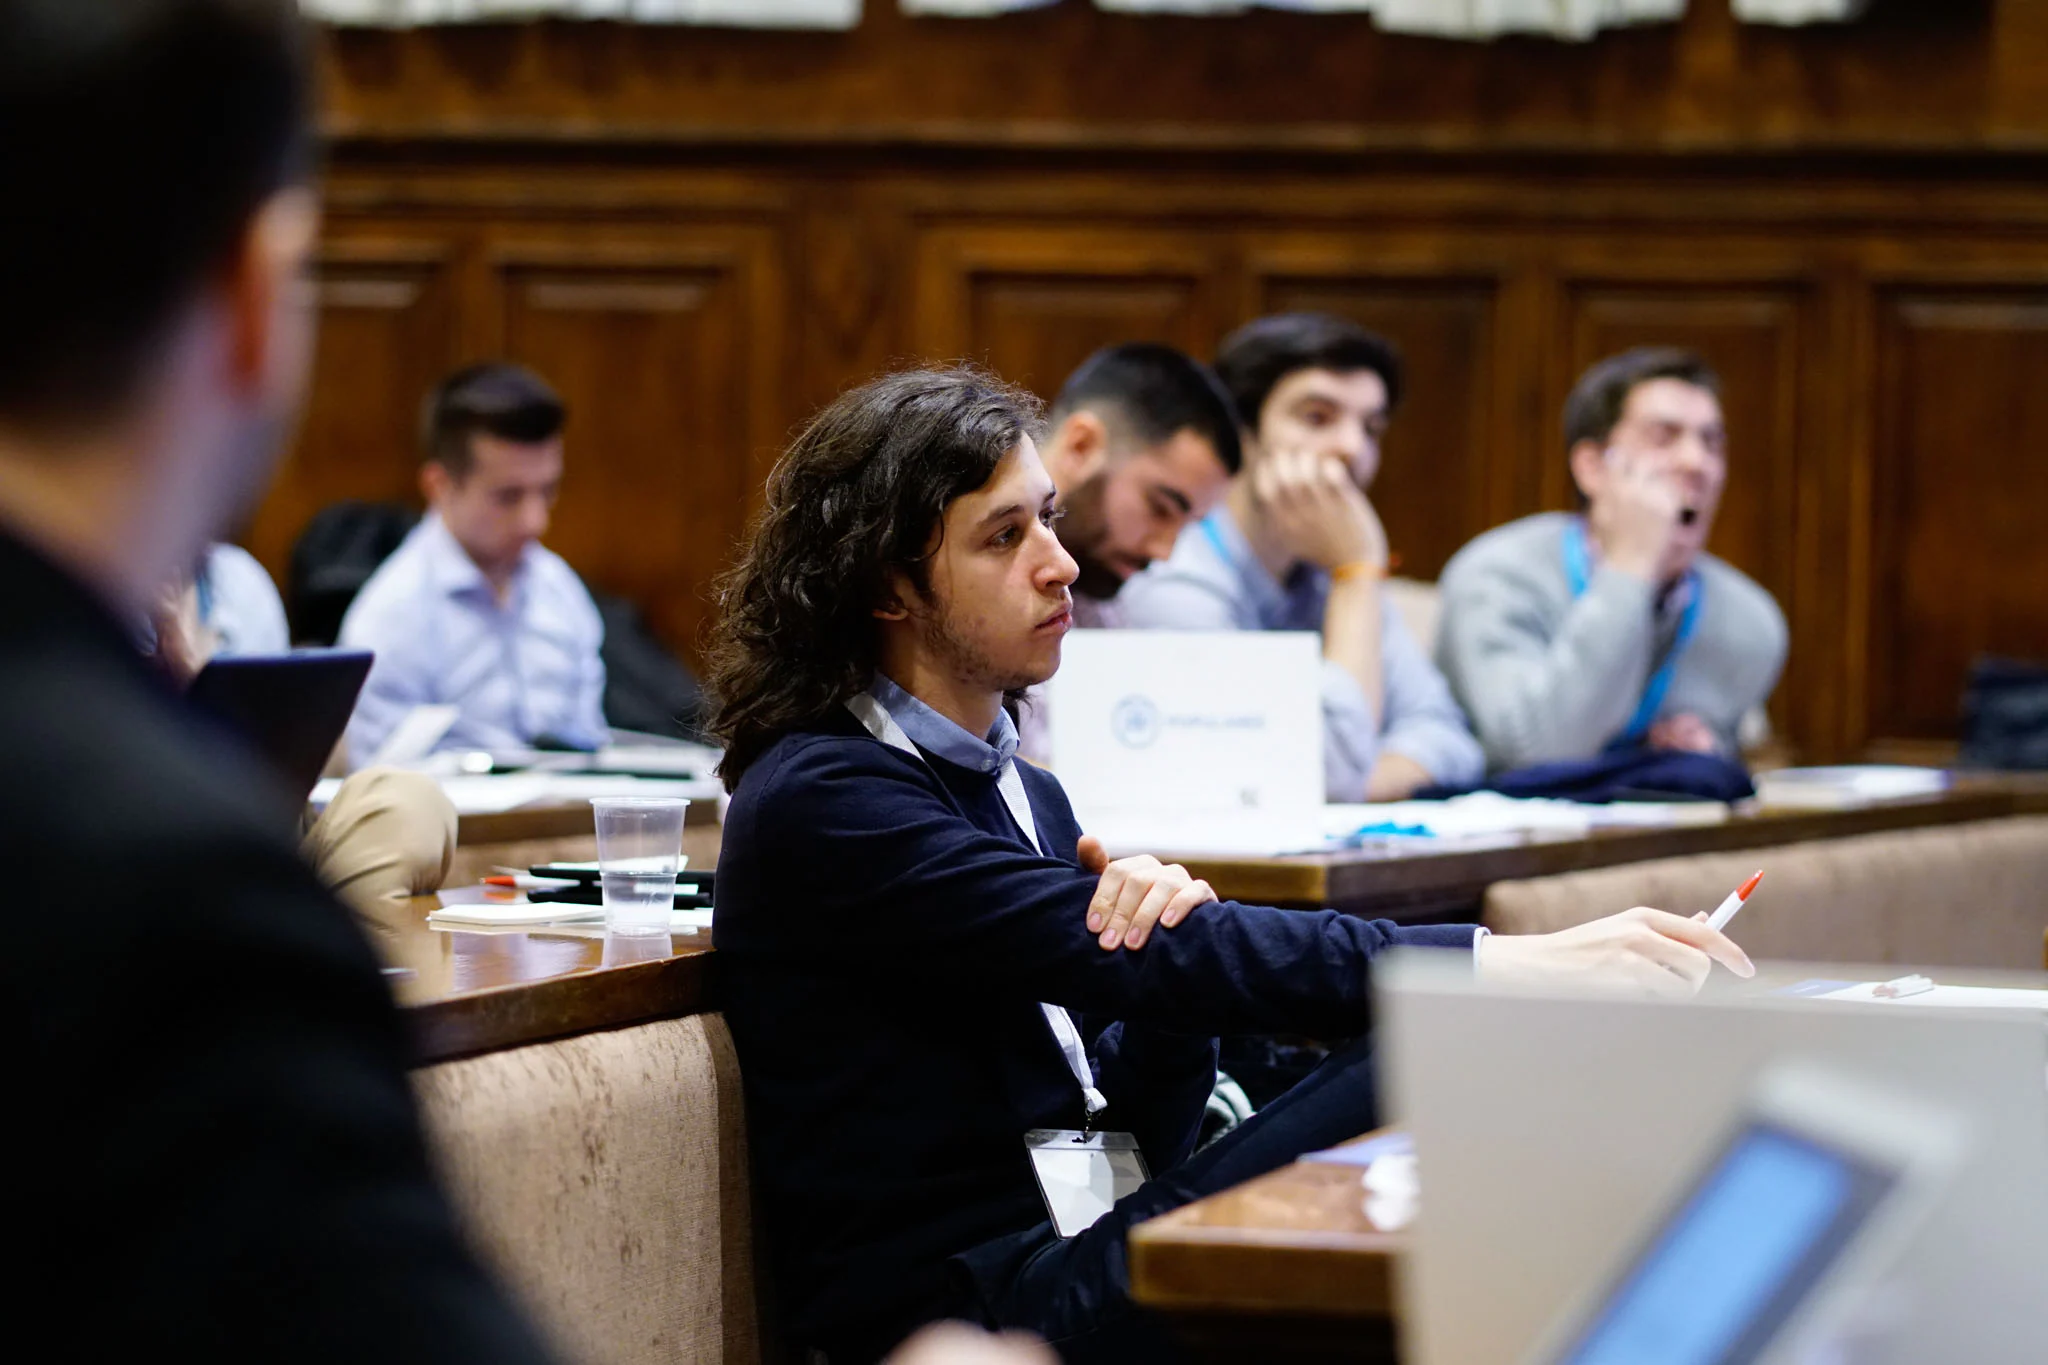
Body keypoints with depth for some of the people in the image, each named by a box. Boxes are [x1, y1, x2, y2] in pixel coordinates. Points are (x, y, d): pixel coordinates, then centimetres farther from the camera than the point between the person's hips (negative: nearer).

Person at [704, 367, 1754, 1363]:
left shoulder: (1025, 796, 20)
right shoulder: (819, 803, -8)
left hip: (1081, 1253, 7)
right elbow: (1120, 959, -19)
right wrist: (1505, 965, -25)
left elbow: (1144, 1125, 15)